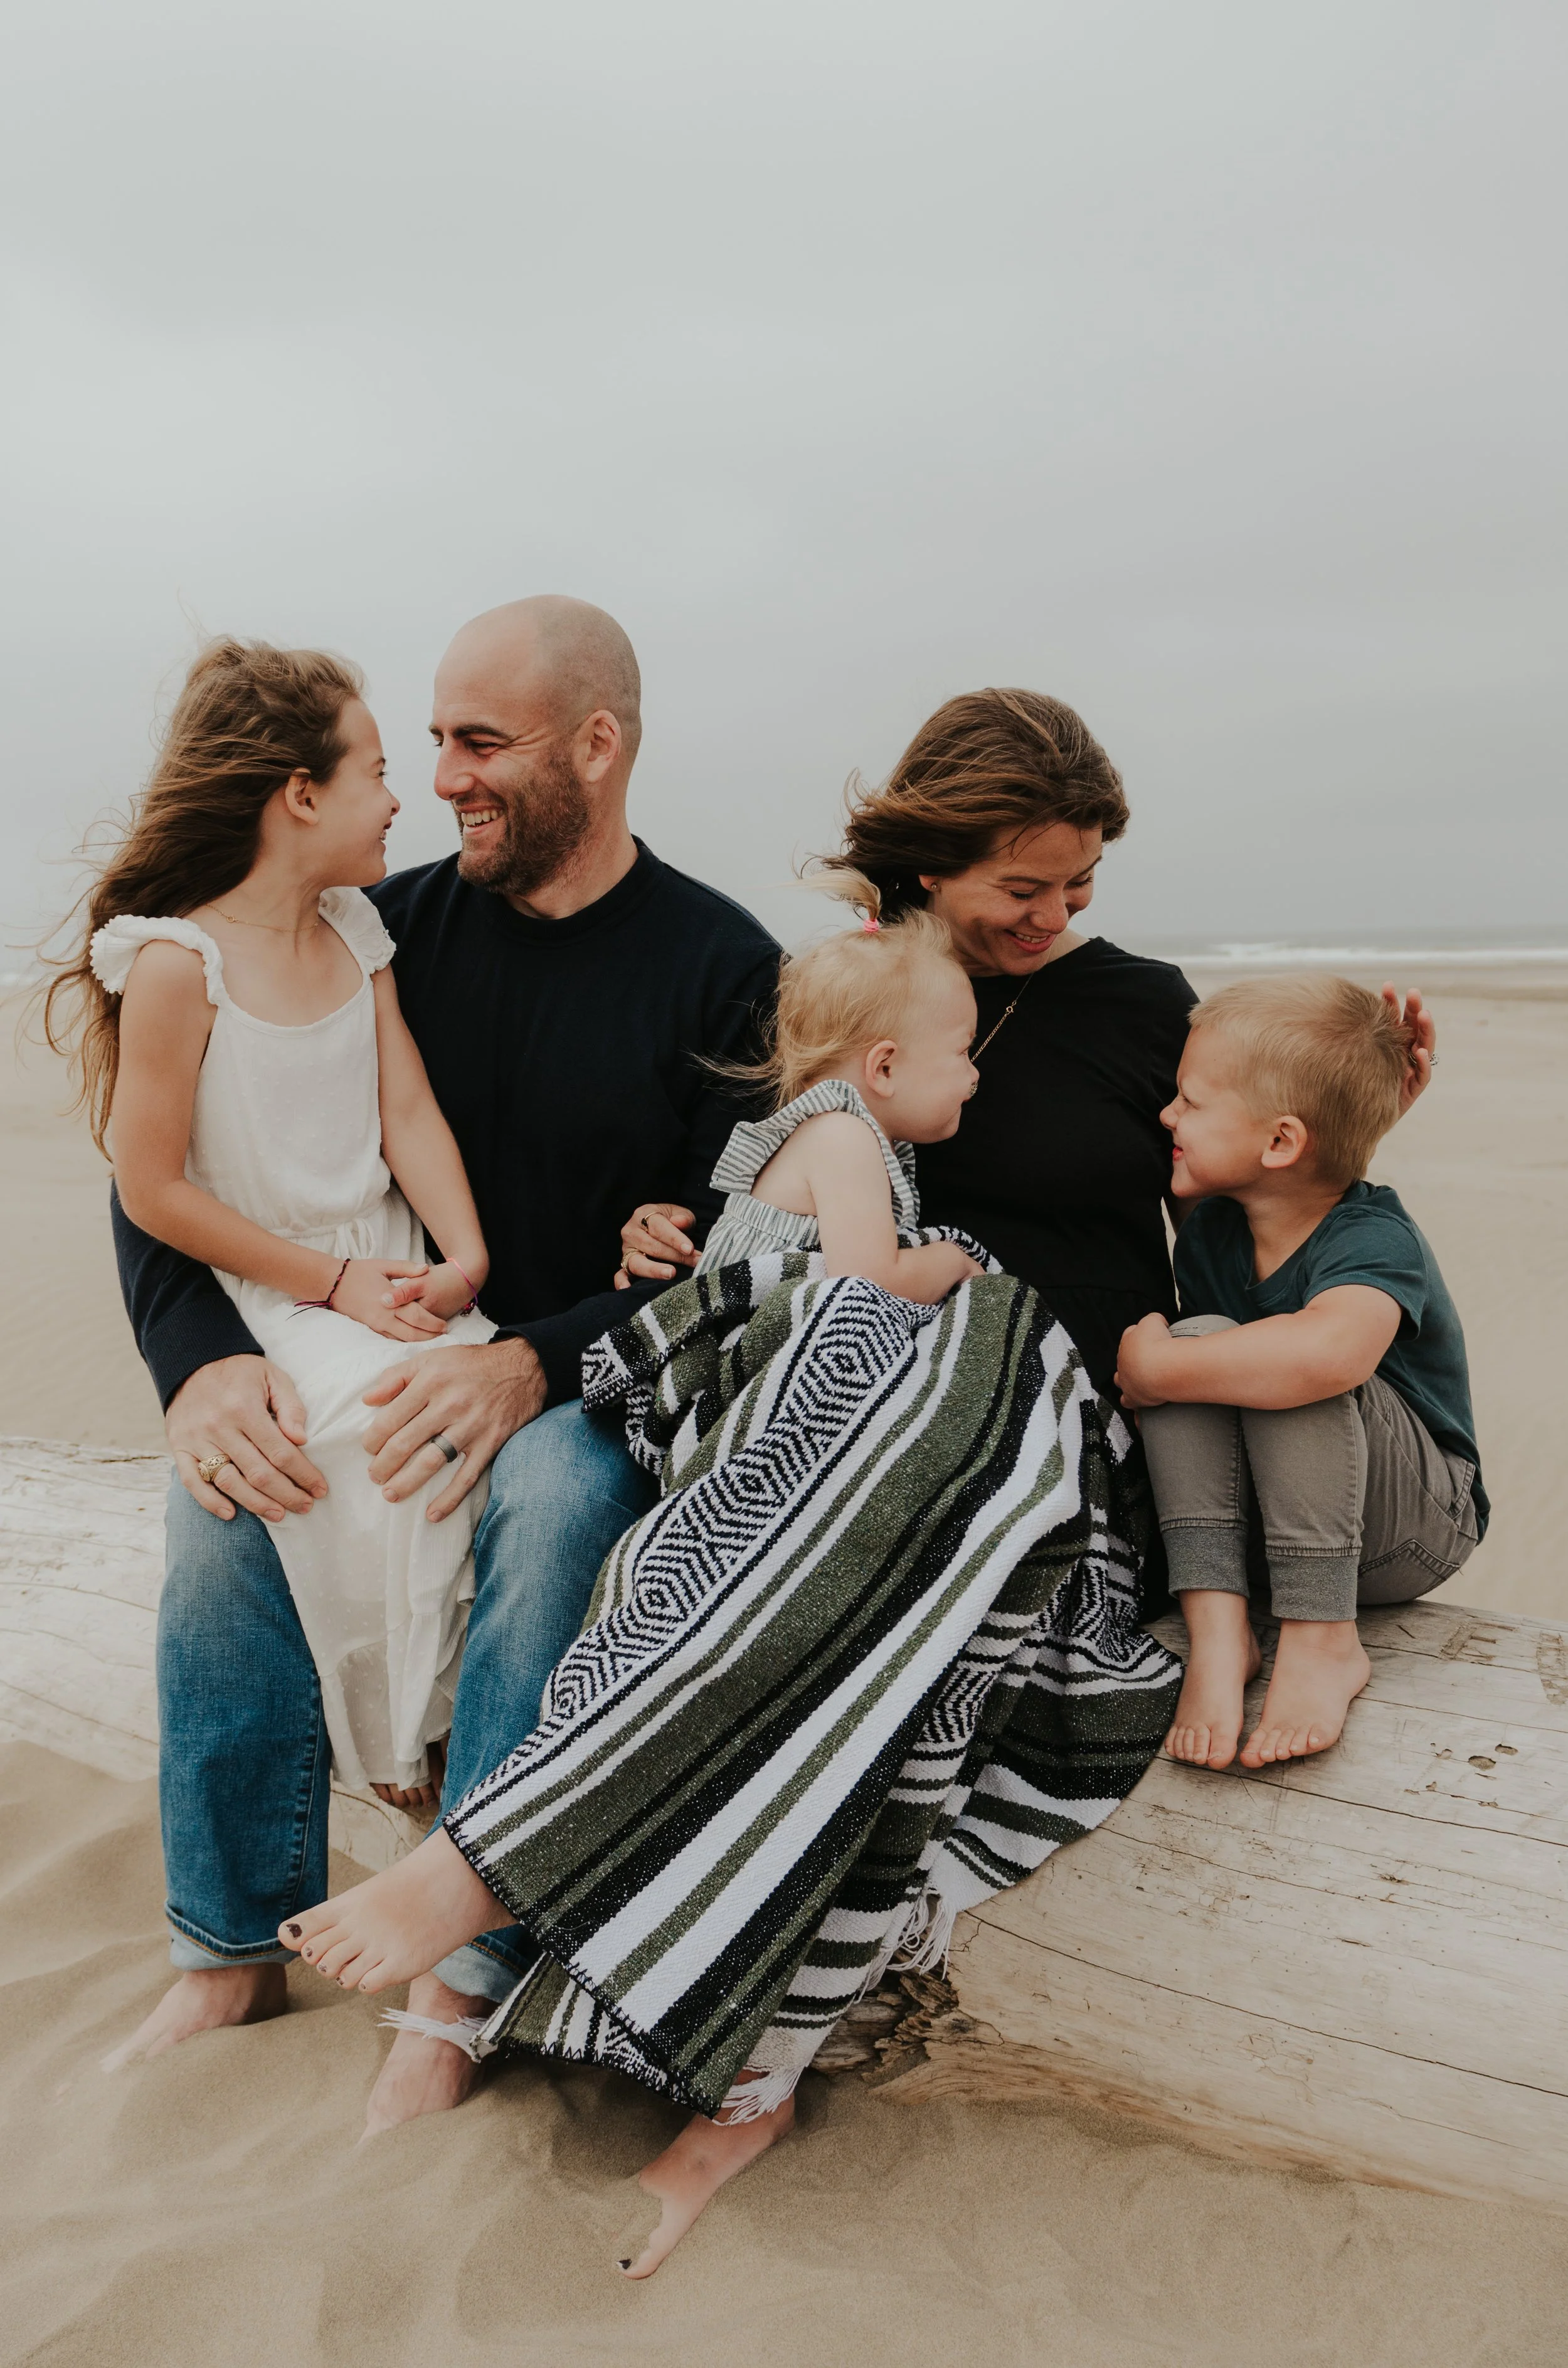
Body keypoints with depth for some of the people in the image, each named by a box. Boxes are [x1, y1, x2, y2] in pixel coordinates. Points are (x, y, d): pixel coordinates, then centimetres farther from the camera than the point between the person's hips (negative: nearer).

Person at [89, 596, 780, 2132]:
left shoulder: (721, 967, -8)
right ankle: (231, 1950, -5)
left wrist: (533, 1366, -28)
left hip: (603, 1384, -3)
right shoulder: (399, 928, 0)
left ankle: (458, 1977, -19)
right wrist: (201, 1359, -19)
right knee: (227, 1486, -22)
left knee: (550, 1490, -33)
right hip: (411, 1352, 4)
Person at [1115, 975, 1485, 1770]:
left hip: (1412, 1526, -5)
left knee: (1293, 1377, -34)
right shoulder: (1207, 1233, -2)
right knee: (1200, 1340, -23)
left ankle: (1323, 1641, -25)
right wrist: (1161, 1358, -14)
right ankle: (1216, 1626, -28)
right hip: (1254, 1516, 6)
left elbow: (1331, 1353, -49)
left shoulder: (1373, 1241, -25)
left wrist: (1154, 1367, -38)